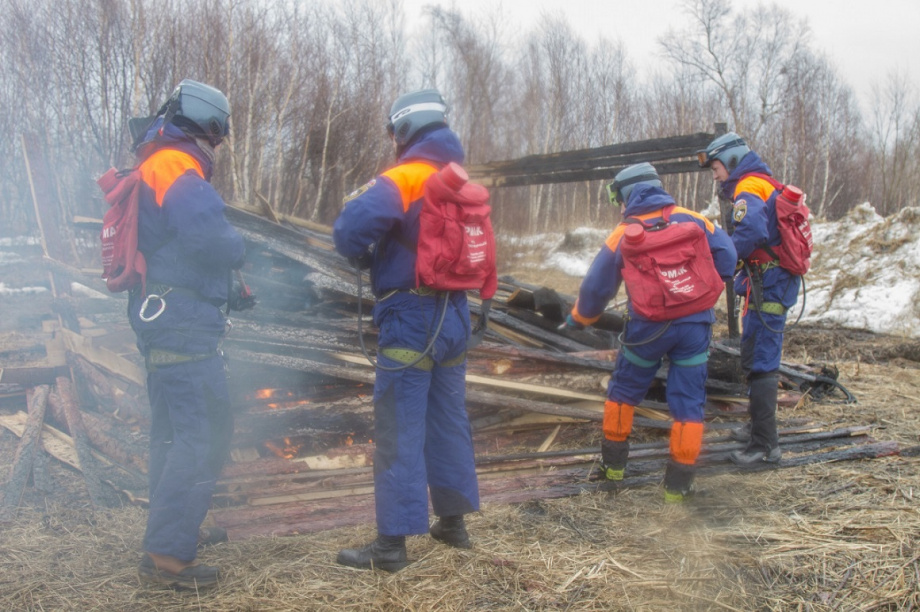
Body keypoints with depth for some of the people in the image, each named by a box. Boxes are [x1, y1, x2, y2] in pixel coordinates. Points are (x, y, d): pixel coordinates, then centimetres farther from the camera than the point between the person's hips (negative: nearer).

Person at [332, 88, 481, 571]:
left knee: (399, 430, -4)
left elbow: (351, 228, -23)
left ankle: (392, 543, 1)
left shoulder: (404, 179, -13)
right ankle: (453, 521, 28)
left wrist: (366, 257, 0)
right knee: (448, 420, 16)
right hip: (454, 316, 8)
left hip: (409, 319, -8)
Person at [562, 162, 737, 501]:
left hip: (648, 327, -1)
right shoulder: (693, 220, 1)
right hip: (696, 324, 1)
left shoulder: (622, 235, -3)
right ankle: (679, 482, 11)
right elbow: (727, 256, -1)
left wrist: (577, 319, 19)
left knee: (623, 390, 19)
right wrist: (706, 295, 14)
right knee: (688, 401, 8)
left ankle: (613, 462, 29)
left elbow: (596, 287, 2)